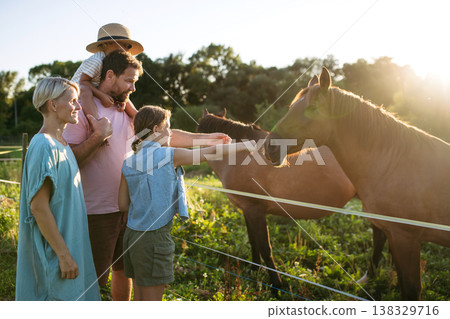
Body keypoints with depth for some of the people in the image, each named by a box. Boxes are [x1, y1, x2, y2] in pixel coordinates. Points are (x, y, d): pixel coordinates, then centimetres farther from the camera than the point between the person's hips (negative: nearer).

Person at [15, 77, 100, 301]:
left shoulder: (61, 143, 9)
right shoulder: (44, 146, -20)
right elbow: (38, 207, -22)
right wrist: (64, 255, -21)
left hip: (69, 243, 9)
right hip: (54, 249, -9)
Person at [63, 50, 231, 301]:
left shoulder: (127, 113, 10)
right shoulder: (84, 110, -11)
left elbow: (166, 135, 12)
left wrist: (207, 138, 9)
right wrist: (99, 136, -24)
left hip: (127, 209, 7)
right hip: (97, 213, -7)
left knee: (124, 270, 20)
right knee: (92, 280, 4)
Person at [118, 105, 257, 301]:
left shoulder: (128, 164, 5)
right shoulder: (169, 155, -11)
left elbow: (123, 204, 7)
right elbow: (211, 153, -3)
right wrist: (246, 146, 8)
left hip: (132, 235, 7)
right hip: (154, 238, -7)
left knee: (139, 297, 17)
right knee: (152, 298, 4)